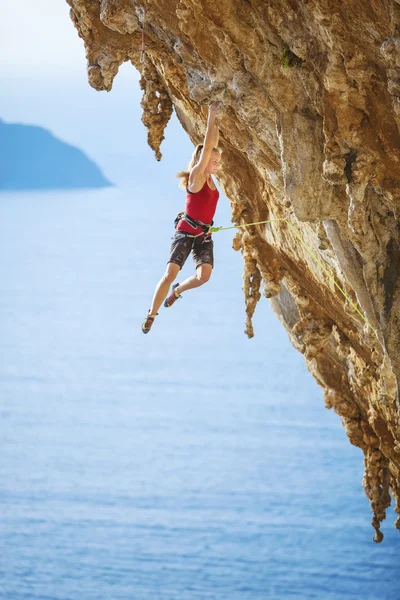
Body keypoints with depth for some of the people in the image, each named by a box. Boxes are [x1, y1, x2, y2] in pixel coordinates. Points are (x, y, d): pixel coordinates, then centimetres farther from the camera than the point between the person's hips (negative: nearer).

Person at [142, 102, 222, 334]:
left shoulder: (209, 177, 6)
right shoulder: (196, 177, -13)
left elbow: (213, 145, 8)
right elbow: (207, 148, -20)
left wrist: (215, 122, 2)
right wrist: (211, 117, -20)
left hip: (204, 234, 6)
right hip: (186, 231, -6)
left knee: (204, 275, -14)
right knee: (170, 274, -15)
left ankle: (178, 290, 17)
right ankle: (151, 314, -1)